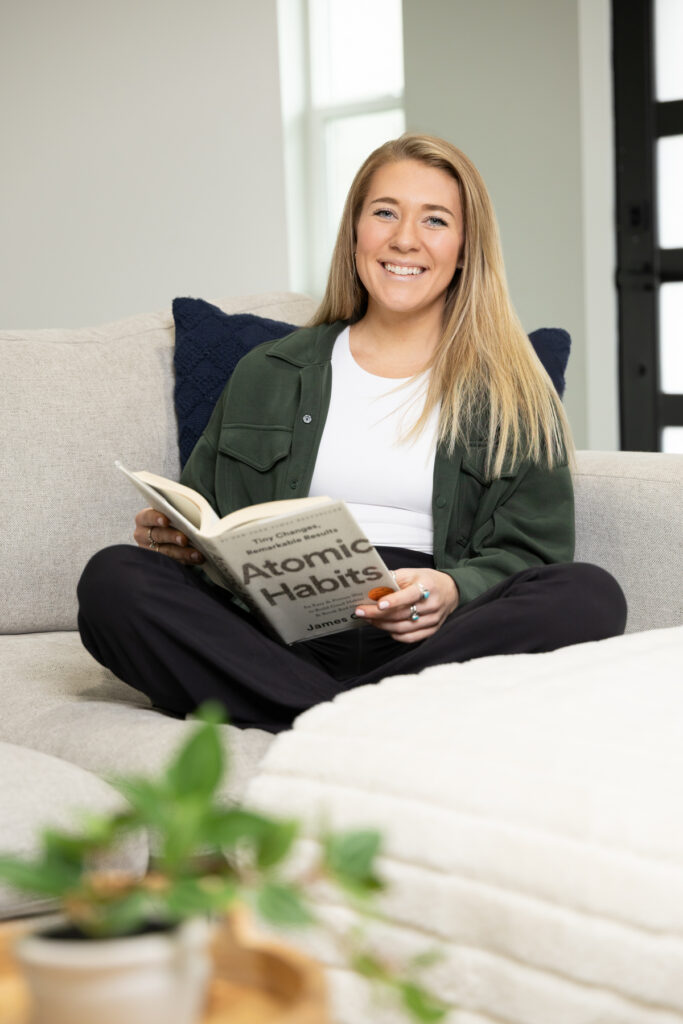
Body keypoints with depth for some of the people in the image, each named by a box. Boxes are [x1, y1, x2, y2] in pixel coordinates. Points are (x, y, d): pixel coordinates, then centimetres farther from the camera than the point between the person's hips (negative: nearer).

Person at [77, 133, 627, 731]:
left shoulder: (512, 391, 15)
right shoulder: (266, 377, 22)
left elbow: (532, 552, 6)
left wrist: (455, 591, -16)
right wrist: (170, 536, -3)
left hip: (429, 645, -1)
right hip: (281, 636, 2)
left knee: (591, 596, -30)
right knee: (113, 578, -24)